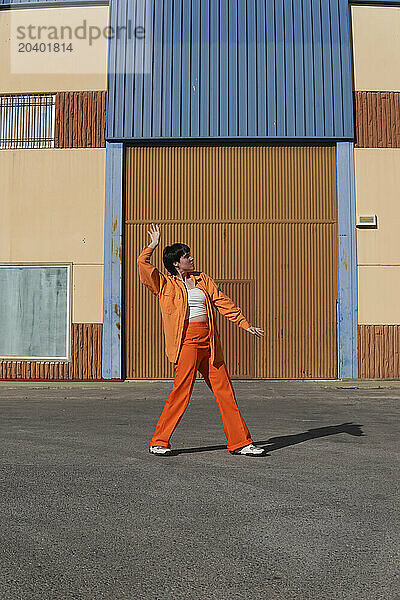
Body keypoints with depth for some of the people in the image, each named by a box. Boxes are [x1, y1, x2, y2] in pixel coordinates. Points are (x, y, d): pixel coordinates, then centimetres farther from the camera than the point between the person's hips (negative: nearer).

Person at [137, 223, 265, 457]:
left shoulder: (203, 279, 17)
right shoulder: (165, 284, 4)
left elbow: (223, 302, 16)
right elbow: (143, 264, -8)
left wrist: (246, 325, 12)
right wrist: (154, 244, 3)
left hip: (209, 341, 5)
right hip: (187, 341, -5)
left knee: (225, 390, 5)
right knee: (181, 392, -9)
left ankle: (240, 442, 12)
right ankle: (159, 442, 5)